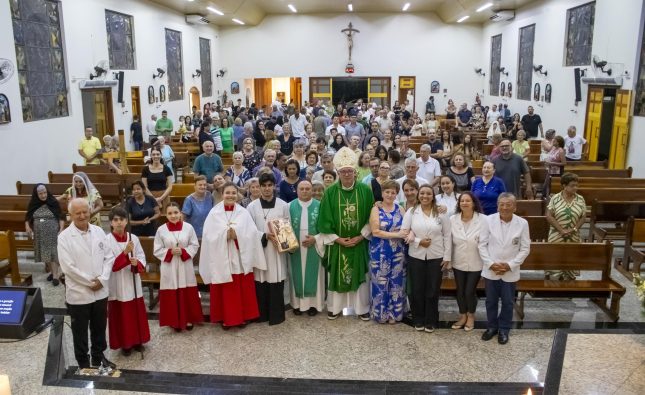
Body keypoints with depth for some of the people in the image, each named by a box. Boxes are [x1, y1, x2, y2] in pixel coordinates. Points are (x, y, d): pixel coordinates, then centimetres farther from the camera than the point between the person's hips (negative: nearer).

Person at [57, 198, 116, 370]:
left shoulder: (99, 231, 1)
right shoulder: (64, 237, -12)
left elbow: (109, 257, 1)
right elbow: (68, 267, -16)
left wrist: (102, 279, -10)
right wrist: (90, 282, -14)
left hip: (100, 291, 4)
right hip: (78, 293, -4)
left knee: (99, 328, 18)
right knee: (80, 331, 12)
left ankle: (99, 357, 38)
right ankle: (83, 363, 29)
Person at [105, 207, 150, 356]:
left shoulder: (134, 238, -1)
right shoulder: (107, 240, -11)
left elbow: (142, 257, 3)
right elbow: (110, 264, -16)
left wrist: (137, 263, -19)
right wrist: (125, 253, -27)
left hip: (133, 282, 3)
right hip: (117, 284, -3)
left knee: (137, 313, 12)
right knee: (120, 315, 6)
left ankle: (137, 341, 28)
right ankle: (124, 344, 20)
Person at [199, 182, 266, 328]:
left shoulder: (243, 212, 1)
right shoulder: (214, 213, -2)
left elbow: (252, 234, -6)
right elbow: (209, 236, -9)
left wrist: (237, 235, -19)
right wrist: (225, 235, -19)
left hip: (240, 258, 1)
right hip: (221, 258, -1)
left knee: (242, 289, 8)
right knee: (225, 290, 6)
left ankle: (243, 316, 23)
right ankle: (225, 318, 20)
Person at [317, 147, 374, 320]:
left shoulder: (365, 191, -5)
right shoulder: (330, 192, -6)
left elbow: (371, 218, -1)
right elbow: (325, 220, -4)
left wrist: (360, 236, -9)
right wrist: (337, 239, -10)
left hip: (359, 242, 0)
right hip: (337, 242, 0)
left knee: (360, 274, 8)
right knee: (336, 274, 9)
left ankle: (362, 308, 22)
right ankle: (334, 308, 24)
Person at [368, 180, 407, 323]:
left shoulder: (400, 209, 7)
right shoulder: (376, 209, -3)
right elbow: (375, 231, -13)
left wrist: (410, 234, -22)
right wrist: (397, 234, -18)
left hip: (397, 252, 3)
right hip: (380, 252, -3)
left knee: (396, 283, 8)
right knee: (380, 282, 3)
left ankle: (394, 313, 21)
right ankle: (381, 313, 17)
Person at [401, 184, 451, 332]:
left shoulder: (441, 213, 0)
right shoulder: (411, 212, 1)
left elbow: (447, 236, 1)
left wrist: (447, 257, -2)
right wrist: (418, 241, -14)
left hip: (436, 257, 0)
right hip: (415, 257, 0)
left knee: (433, 290, 6)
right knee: (417, 289, 7)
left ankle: (431, 321, 21)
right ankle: (418, 320, 22)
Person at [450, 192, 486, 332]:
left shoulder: (482, 219, -14)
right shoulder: (452, 219, -4)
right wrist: (447, 258, 1)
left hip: (475, 263, -3)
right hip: (458, 262, 3)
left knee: (470, 291, 4)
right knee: (460, 291, 13)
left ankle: (471, 316, 30)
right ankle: (462, 316, 34)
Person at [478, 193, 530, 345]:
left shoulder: (522, 223, -8)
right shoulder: (489, 220, -8)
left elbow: (525, 248, -4)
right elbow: (482, 244, -4)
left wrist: (510, 265, -12)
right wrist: (490, 263, -13)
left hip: (510, 272, 0)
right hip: (491, 270, 1)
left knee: (508, 302, 12)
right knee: (491, 301, 14)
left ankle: (504, 329, 29)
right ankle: (491, 327, 32)